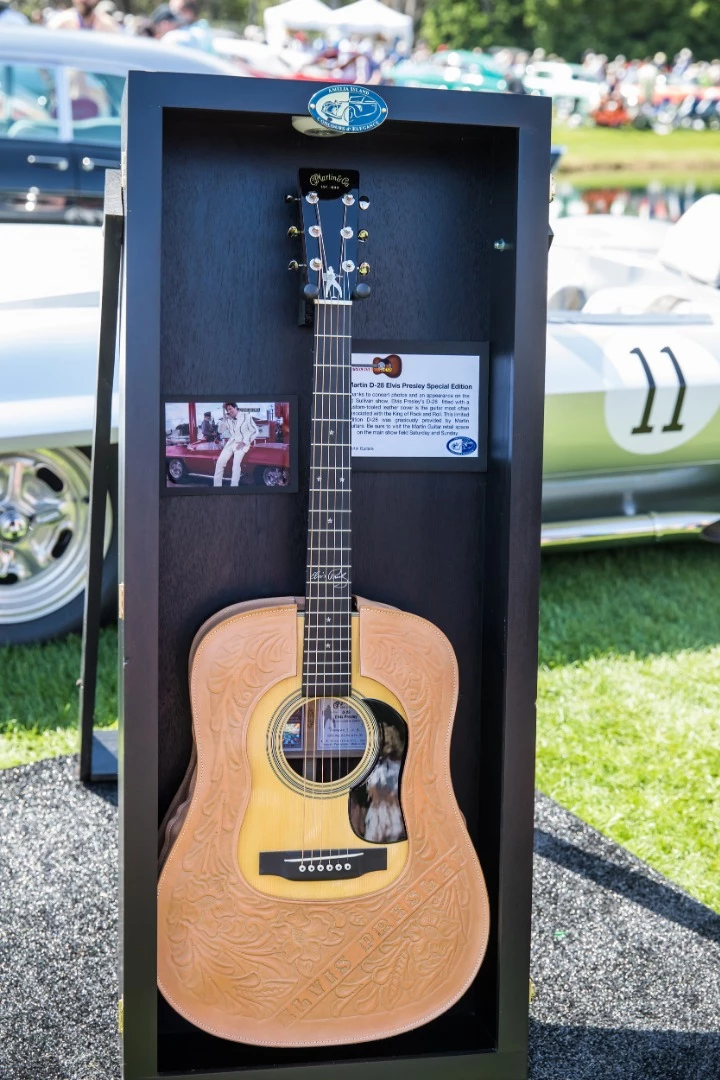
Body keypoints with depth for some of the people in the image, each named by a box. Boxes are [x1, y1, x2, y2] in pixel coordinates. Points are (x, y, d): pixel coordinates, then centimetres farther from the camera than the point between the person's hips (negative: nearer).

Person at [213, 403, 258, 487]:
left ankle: (234, 486, -26)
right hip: (231, 442, 5)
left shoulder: (246, 416, -7)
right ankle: (216, 485, -6)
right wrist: (224, 419, -2)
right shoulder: (228, 419, 7)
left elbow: (255, 431, -8)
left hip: (242, 444, -5)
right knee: (220, 461, -14)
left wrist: (244, 442, -15)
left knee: (236, 462, -29)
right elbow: (221, 431, 14)